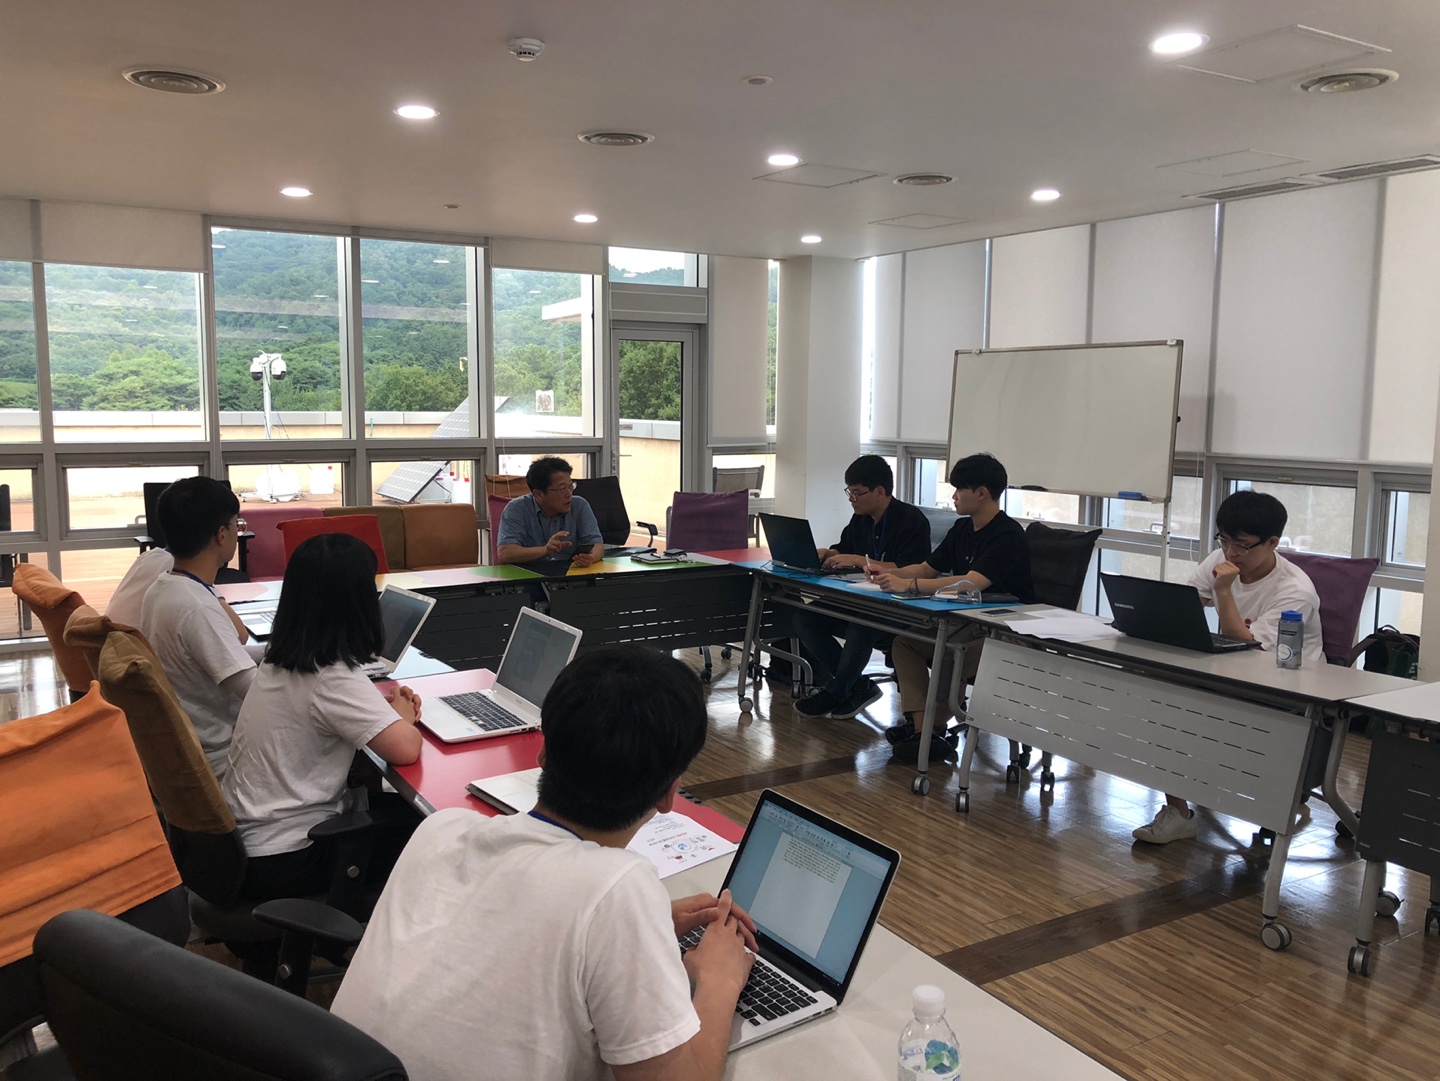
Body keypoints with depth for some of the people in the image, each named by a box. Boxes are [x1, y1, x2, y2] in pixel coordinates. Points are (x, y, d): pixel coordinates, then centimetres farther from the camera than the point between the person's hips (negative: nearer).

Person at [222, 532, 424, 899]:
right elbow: (406, 749, -31)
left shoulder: (280, 662, 2)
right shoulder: (332, 677, -25)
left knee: (403, 808, 14)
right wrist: (403, 716, -6)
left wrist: (383, 704, 4)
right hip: (279, 860, -9)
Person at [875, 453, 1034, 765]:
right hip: (969, 624, 9)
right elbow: (928, 568, 16)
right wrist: (891, 573, -5)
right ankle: (920, 729, -14)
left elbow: (972, 582, -30)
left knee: (950, 652, -33)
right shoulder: (962, 529, 10)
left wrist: (908, 585, -32)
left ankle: (935, 728, -11)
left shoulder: (1008, 535, -17)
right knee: (904, 642, -7)